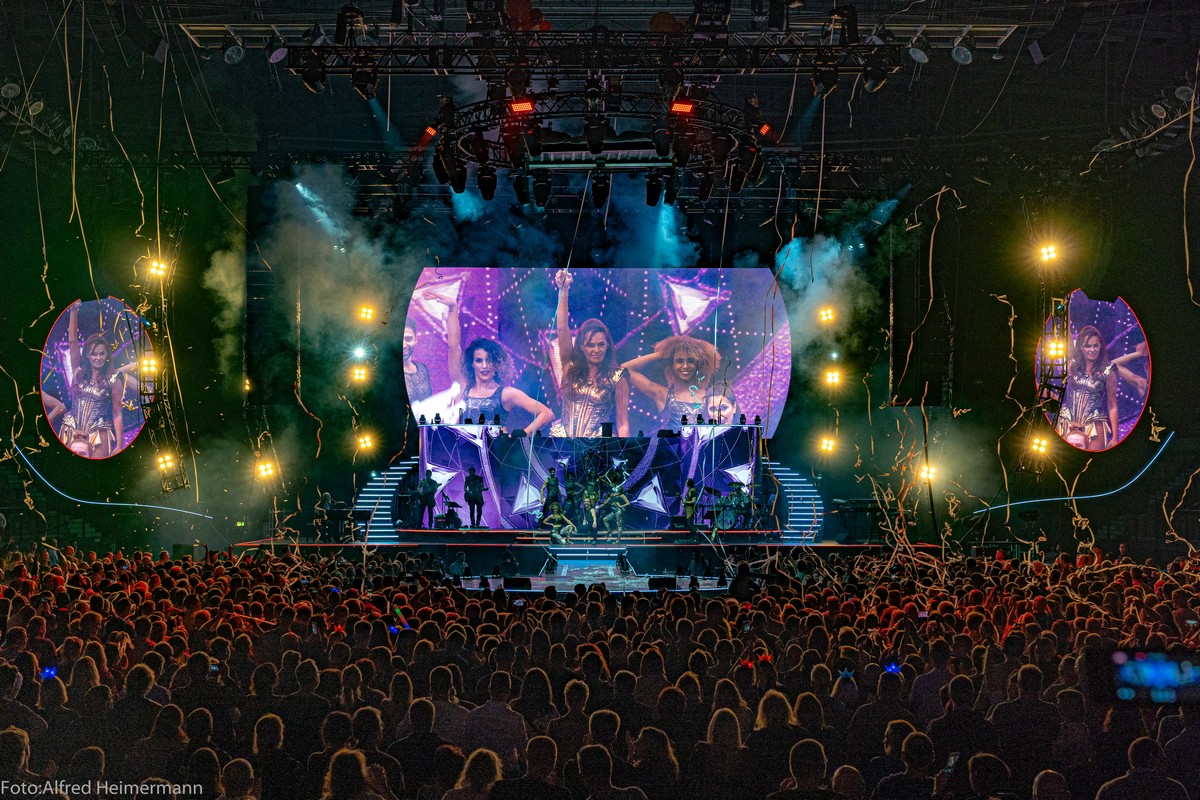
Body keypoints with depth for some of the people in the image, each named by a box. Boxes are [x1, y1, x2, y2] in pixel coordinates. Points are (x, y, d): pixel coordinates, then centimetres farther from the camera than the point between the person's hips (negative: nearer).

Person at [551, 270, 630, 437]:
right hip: (562, 434, 2)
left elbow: (622, 423, 0)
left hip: (597, 436, -2)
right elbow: (562, 329, 0)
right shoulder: (571, 367, 8)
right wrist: (564, 290, -7)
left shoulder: (617, 377, 1)